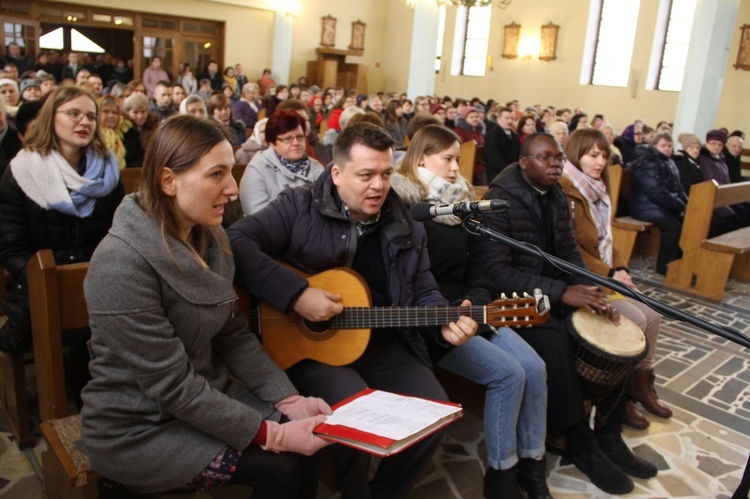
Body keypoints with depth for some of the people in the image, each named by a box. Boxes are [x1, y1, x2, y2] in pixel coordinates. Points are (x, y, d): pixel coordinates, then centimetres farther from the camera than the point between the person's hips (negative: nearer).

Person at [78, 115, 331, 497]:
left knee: (317, 434, -5)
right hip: (137, 430, -6)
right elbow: (170, 385, -25)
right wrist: (271, 434, -23)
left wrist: (289, 399, -8)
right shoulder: (122, 263, -26)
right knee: (280, 464, -14)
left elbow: (234, 335, 2)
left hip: (204, 394, 7)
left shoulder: (209, 239, -2)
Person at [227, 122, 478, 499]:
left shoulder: (405, 228, 8)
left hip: (384, 346, 5)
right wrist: (296, 293, -27)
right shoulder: (299, 207, -8)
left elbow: (423, 293, 11)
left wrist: (443, 321, -11)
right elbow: (235, 243, -20)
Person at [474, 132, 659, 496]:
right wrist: (561, 293, -29)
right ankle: (580, 443, -9)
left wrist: (589, 291, -10)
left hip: (556, 289, 8)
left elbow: (569, 252, 11)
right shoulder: (500, 201, -16)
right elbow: (495, 269, -24)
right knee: (556, 344, -31)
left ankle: (608, 436, 8)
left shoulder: (556, 198, 9)